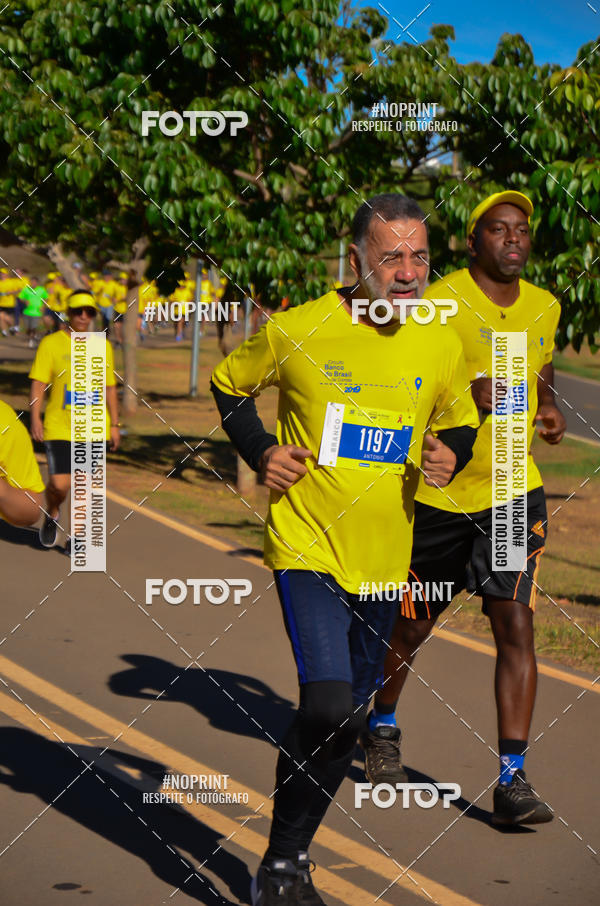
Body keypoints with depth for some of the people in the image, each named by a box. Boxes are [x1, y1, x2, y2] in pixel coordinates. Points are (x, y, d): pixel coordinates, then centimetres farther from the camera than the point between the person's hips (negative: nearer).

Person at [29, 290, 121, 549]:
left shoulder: (102, 346, 9)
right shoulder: (51, 343, -1)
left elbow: (110, 388, 15)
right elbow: (38, 384, -3)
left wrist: (114, 425, 13)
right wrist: (35, 419, -12)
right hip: (59, 428, -2)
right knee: (59, 484, -7)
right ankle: (52, 515, 26)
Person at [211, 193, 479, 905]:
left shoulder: (441, 345, 1)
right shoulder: (297, 331, -9)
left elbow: (460, 423, 19)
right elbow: (228, 384, 9)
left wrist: (450, 455, -4)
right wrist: (261, 453, -6)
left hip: (385, 561, 5)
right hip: (307, 547, -5)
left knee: (347, 717, 13)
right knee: (327, 706, -20)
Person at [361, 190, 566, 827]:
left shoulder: (544, 308, 7)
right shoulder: (439, 303, -11)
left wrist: (548, 409, 4)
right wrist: (468, 394, -26)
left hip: (513, 492, 3)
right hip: (436, 492, -3)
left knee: (515, 626, -10)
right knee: (410, 627, 12)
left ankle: (511, 780, -6)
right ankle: (381, 728, 41)